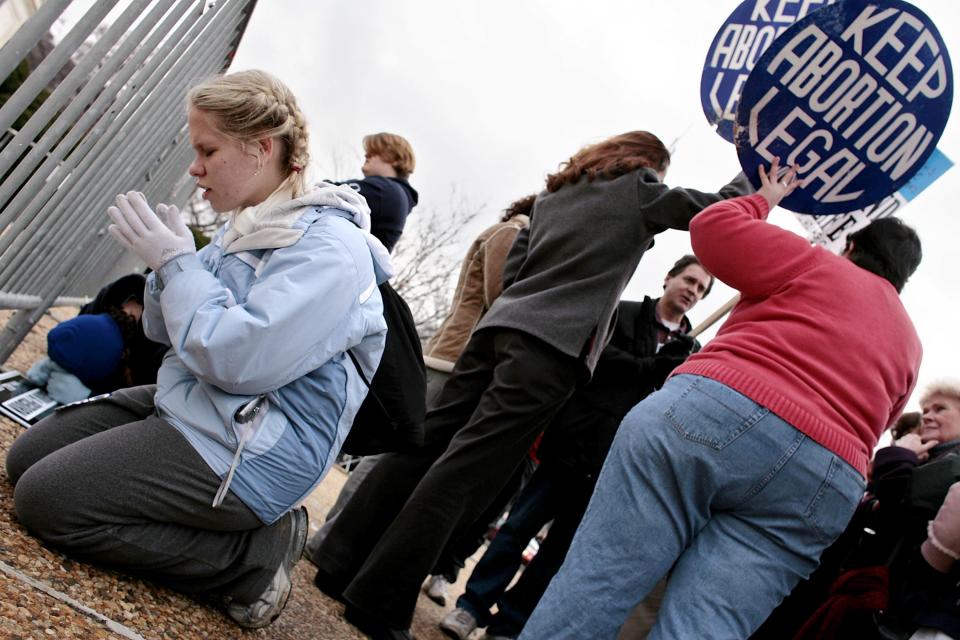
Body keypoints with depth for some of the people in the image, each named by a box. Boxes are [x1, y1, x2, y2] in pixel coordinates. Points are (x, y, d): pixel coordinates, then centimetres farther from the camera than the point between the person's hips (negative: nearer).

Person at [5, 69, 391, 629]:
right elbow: (164, 332, 14)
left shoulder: (329, 247, -21)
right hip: (186, 406, 10)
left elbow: (238, 361, -29)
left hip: (250, 454, -10)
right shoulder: (247, 228, 8)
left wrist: (176, 262, -18)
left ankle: (254, 555, -6)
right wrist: (167, 259, -6)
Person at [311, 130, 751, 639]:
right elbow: (720, 209, 16)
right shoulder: (638, 189, 11)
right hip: (555, 344, -7)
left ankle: (340, 566, 10)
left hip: (499, 323, 7)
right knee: (465, 468, -11)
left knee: (425, 445, 6)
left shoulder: (553, 195, 27)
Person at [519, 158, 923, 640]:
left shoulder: (819, 266, 16)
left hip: (714, 410, -4)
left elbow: (711, 226, 14)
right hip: (820, 490, 5)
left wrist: (764, 199, 32)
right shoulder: (910, 345, 30)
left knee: (594, 582, -8)